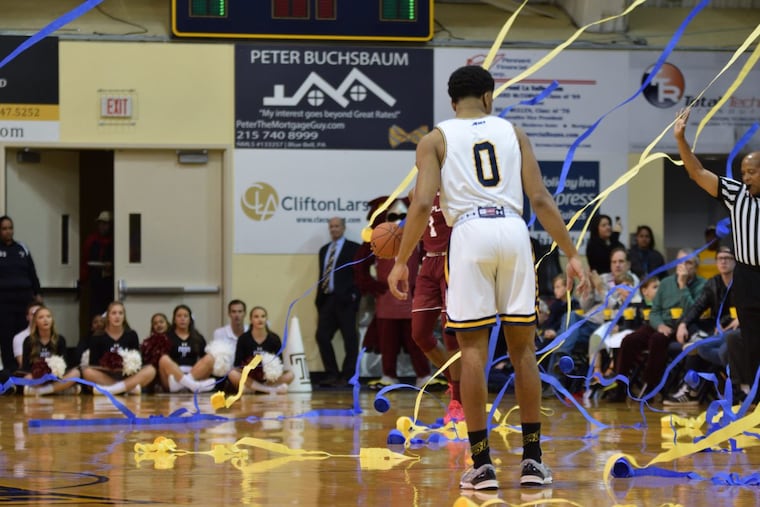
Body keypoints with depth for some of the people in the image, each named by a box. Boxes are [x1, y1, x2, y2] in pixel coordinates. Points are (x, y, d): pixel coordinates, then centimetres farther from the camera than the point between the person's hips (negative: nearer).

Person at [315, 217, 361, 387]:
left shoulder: (353, 249, 3)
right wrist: (319, 303, 14)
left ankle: (347, 376, 1)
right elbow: (322, 277, 19)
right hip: (327, 299, 6)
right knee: (322, 336, -2)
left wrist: (354, 298, -14)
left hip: (345, 301, -6)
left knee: (350, 339, -3)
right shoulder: (324, 250, 20)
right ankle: (332, 374, 5)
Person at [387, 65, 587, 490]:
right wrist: (571, 253, 8)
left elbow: (424, 203, -3)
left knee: (473, 351, 2)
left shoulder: (436, 139, 10)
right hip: (513, 231, 2)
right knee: (523, 348, 10)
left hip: (470, 233, -2)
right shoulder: (512, 132, 16)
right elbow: (540, 198, 7)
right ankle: (533, 461, 12)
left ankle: (482, 464, 0)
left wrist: (401, 262, 2)